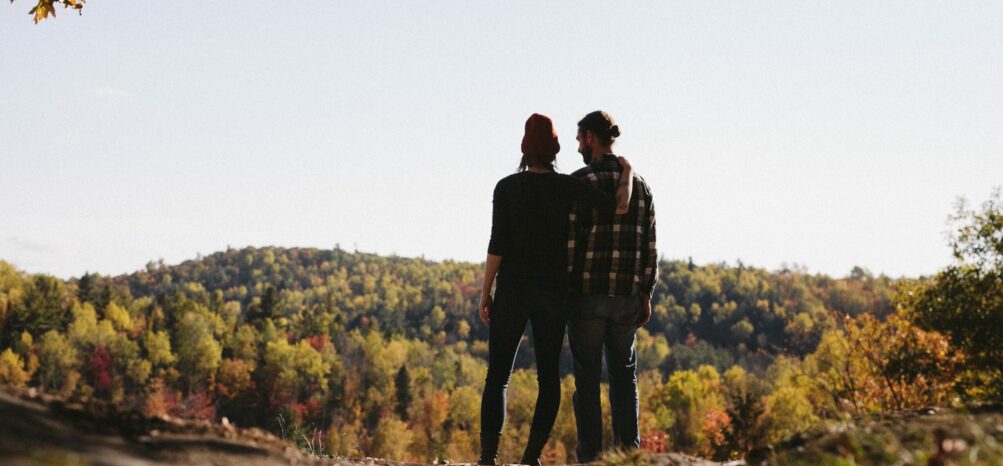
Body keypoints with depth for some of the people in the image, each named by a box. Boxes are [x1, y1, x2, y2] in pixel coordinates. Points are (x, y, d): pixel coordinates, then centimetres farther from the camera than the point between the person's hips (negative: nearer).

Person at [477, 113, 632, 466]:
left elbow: (497, 244, -11)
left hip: (513, 291, -1)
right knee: (549, 377, 9)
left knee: (497, 377, 4)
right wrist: (626, 174, 12)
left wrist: (485, 293, -3)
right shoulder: (567, 187, -4)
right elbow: (620, 206, -8)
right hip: (553, 292, 2)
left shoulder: (507, 187, -7)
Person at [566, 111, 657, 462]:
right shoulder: (638, 183, 8)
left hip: (586, 293, -4)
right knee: (623, 374, 14)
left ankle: (590, 455, 3)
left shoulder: (579, 181, -8)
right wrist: (646, 294, 13)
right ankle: (628, 448, 9)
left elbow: (568, 240, -12)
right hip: (627, 295, 4)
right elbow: (649, 245, 7)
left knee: (587, 377, 2)